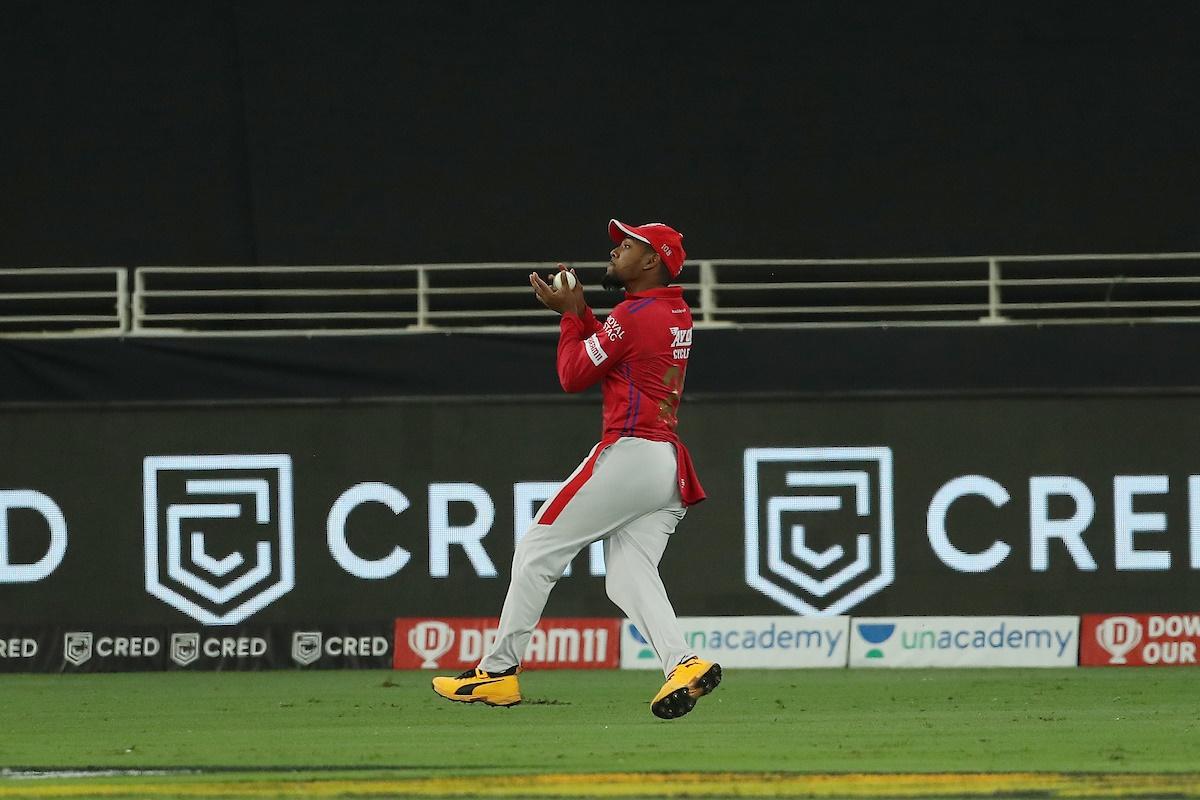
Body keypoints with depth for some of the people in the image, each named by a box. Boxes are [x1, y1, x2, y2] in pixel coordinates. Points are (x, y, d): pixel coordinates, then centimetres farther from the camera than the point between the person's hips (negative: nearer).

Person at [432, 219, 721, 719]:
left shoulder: (634, 315, -11)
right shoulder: (678, 315, 17)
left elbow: (574, 375, -5)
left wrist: (570, 314, 7)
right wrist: (577, 311, 17)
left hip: (629, 451, -9)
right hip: (669, 467, 9)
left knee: (538, 551, 0)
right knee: (629, 577, 2)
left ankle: (499, 671, 4)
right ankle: (684, 664, -21)